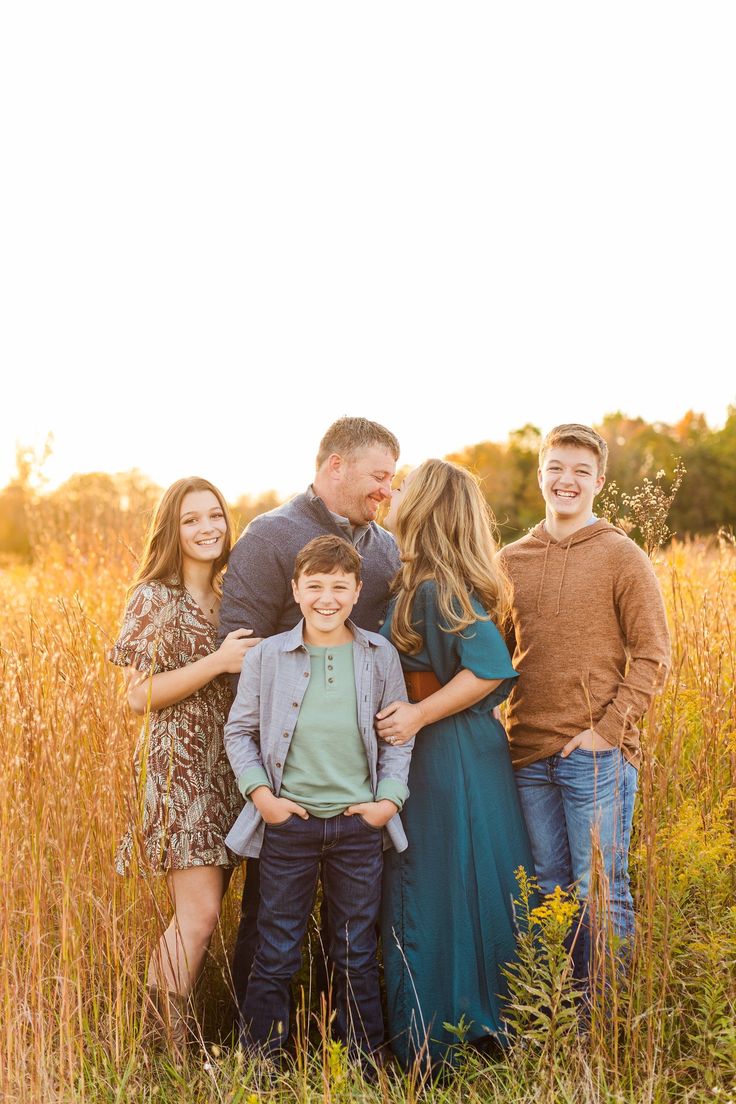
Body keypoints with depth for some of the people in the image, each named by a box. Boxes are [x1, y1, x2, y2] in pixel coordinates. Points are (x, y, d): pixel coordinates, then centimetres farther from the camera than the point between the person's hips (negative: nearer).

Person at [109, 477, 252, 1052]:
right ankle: (168, 1043, 3)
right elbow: (139, 696, -11)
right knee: (200, 912, -10)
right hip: (179, 766, -6)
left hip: (229, 765, 6)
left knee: (204, 908, 6)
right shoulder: (154, 598, -6)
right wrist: (217, 663, -18)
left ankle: (168, 1015, 19)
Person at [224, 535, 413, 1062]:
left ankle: (363, 1063, 28)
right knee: (276, 953, 8)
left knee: (357, 954, 13)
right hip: (288, 822, -1)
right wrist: (259, 792, -6)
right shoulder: (268, 656, -3)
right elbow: (239, 731, 5)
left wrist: (390, 797, -3)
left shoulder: (381, 656, 1)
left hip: (359, 824, 1)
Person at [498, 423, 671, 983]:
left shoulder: (621, 556, -2)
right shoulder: (512, 559, 10)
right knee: (546, 888, 13)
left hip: (597, 755, -4)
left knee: (601, 892, 0)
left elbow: (652, 655, -5)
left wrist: (609, 729, -12)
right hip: (528, 754, 4)